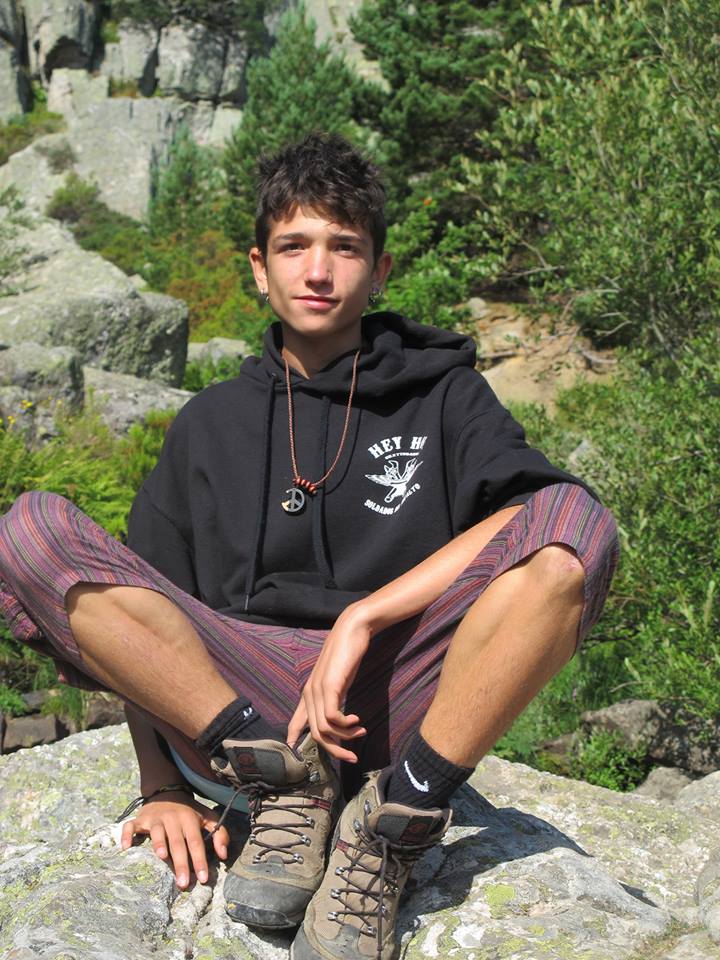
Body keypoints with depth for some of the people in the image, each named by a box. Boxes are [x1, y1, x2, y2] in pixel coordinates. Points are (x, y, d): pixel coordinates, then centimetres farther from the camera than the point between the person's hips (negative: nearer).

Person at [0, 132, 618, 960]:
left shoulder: (441, 394, 13)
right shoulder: (210, 424, 19)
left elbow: (543, 523, -8)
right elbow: (137, 606, 13)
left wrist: (362, 618, -16)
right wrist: (162, 782, -2)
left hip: (401, 702, -1)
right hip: (230, 695, 2)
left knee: (576, 523, -25)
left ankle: (397, 823, -21)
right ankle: (288, 780, -17)